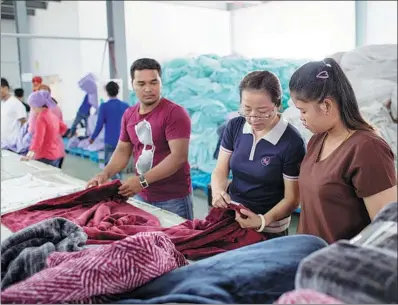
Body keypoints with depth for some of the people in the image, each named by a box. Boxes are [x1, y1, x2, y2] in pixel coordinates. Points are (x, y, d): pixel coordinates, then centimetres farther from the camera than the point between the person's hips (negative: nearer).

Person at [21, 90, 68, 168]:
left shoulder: (41, 118, -16)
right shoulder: (52, 115, 9)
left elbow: (38, 138, -27)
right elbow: (64, 127, 25)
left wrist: (30, 154, -34)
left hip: (46, 156, -9)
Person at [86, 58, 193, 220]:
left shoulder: (175, 113, -14)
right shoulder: (129, 115, 6)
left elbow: (179, 156, -21)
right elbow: (122, 151, 14)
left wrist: (143, 180, -27)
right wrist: (105, 174, -4)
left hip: (173, 199, -5)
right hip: (141, 196, 6)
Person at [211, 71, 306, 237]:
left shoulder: (292, 142, -18)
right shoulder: (234, 126, -3)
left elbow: (291, 198, -14)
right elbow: (221, 170, 0)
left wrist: (263, 221, -30)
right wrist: (217, 191, -21)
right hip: (230, 216, 4)